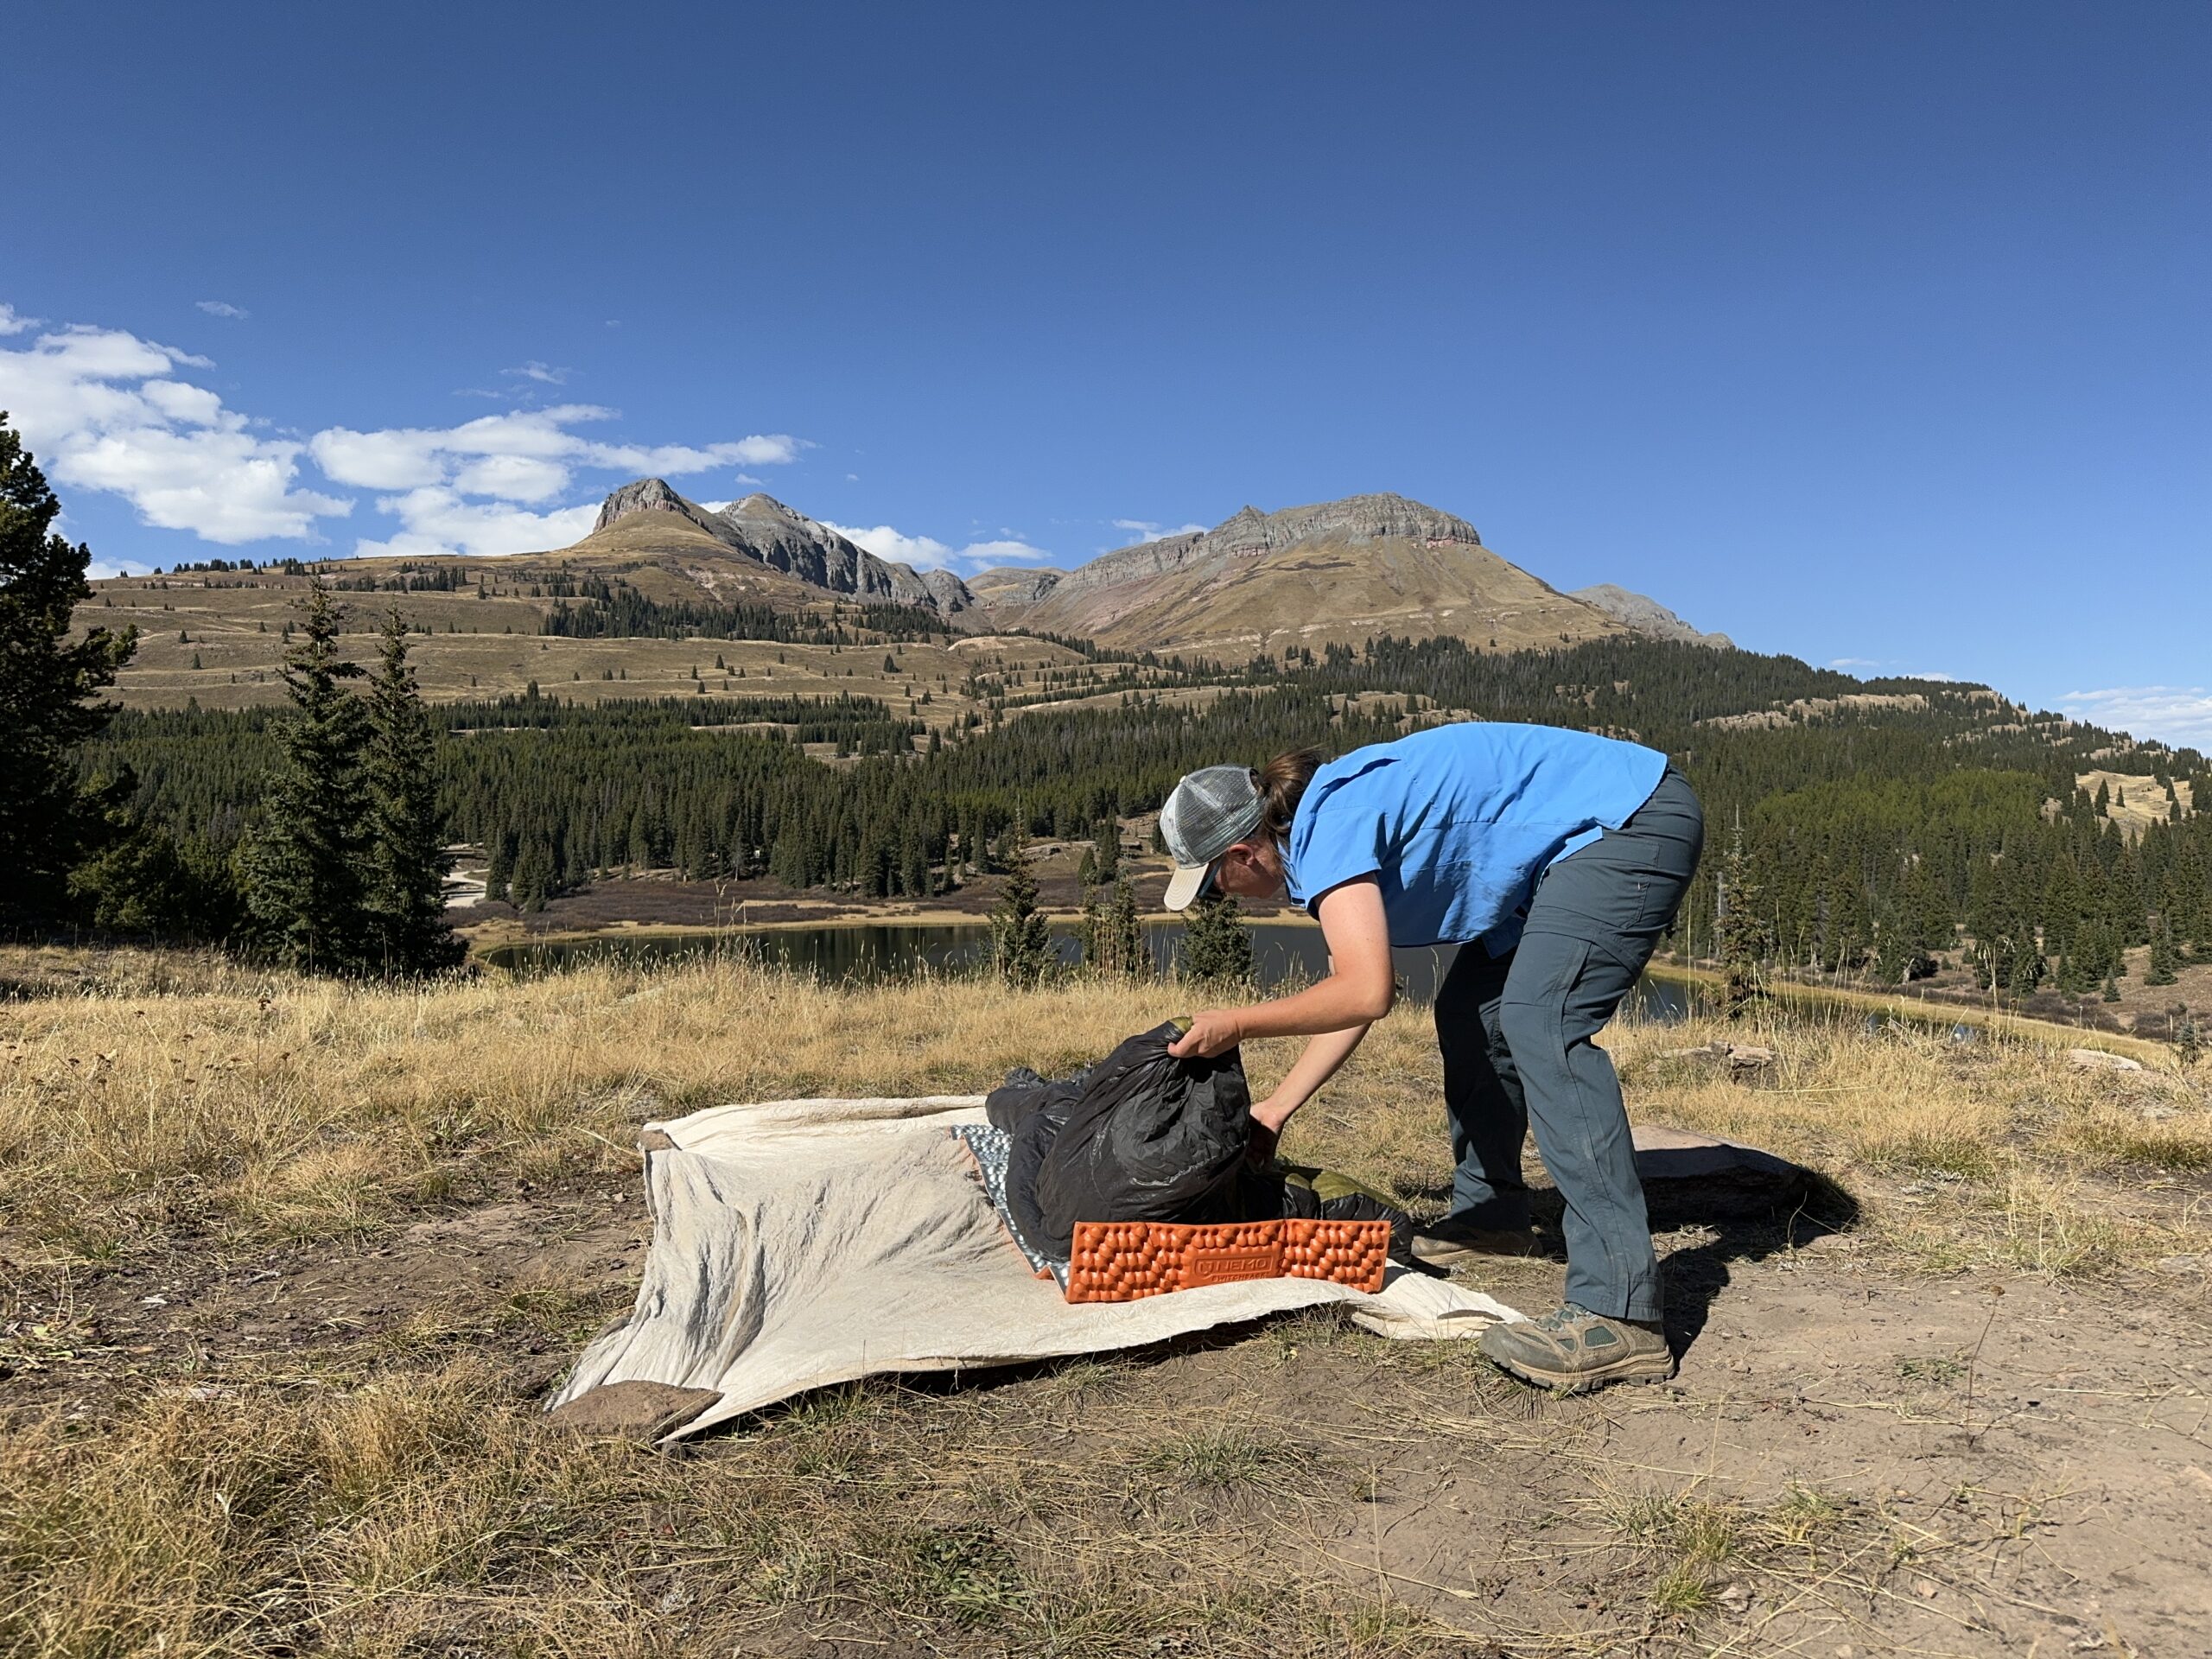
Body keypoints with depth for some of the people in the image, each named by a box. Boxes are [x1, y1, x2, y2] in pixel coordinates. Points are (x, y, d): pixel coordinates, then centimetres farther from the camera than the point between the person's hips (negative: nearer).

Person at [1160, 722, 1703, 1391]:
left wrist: (1237, 1025, -16)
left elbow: (1365, 994, -30)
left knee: (1540, 1023, -24)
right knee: (1469, 1010, 13)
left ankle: (1620, 1313, -28)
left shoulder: (1329, 829, -20)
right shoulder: (1330, 817, 10)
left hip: (1634, 817, -10)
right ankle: (1489, 1212, 29)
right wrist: (1276, 1107, 18)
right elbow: (1355, 990, 16)